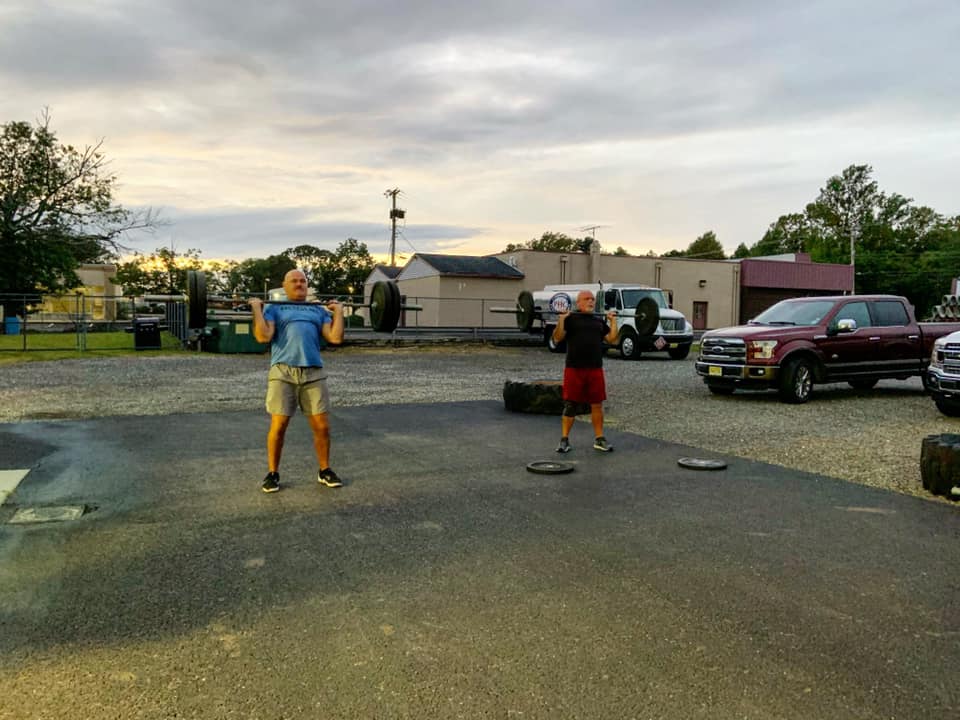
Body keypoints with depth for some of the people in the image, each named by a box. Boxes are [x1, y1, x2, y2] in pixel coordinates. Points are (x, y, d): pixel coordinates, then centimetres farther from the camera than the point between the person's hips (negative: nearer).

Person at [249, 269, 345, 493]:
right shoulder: (274, 308, 13)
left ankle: (324, 471, 18)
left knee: (322, 425, 2)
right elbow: (263, 336, -5)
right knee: (278, 425, -2)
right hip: (283, 373, -2)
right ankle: (273, 473, 13)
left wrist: (338, 311, 11)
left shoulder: (319, 310, 21)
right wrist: (256, 308, -1)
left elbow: (336, 337, 7)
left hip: (314, 373, 3)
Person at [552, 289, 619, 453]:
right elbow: (557, 338, -8)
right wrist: (561, 319, -17)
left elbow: (613, 339, 11)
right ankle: (564, 439, 9)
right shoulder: (570, 318, 1)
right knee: (570, 405, 0)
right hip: (574, 369, -4)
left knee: (597, 404, 6)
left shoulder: (599, 320, 15)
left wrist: (613, 321, 6)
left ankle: (599, 439, 16)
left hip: (595, 369, 4)